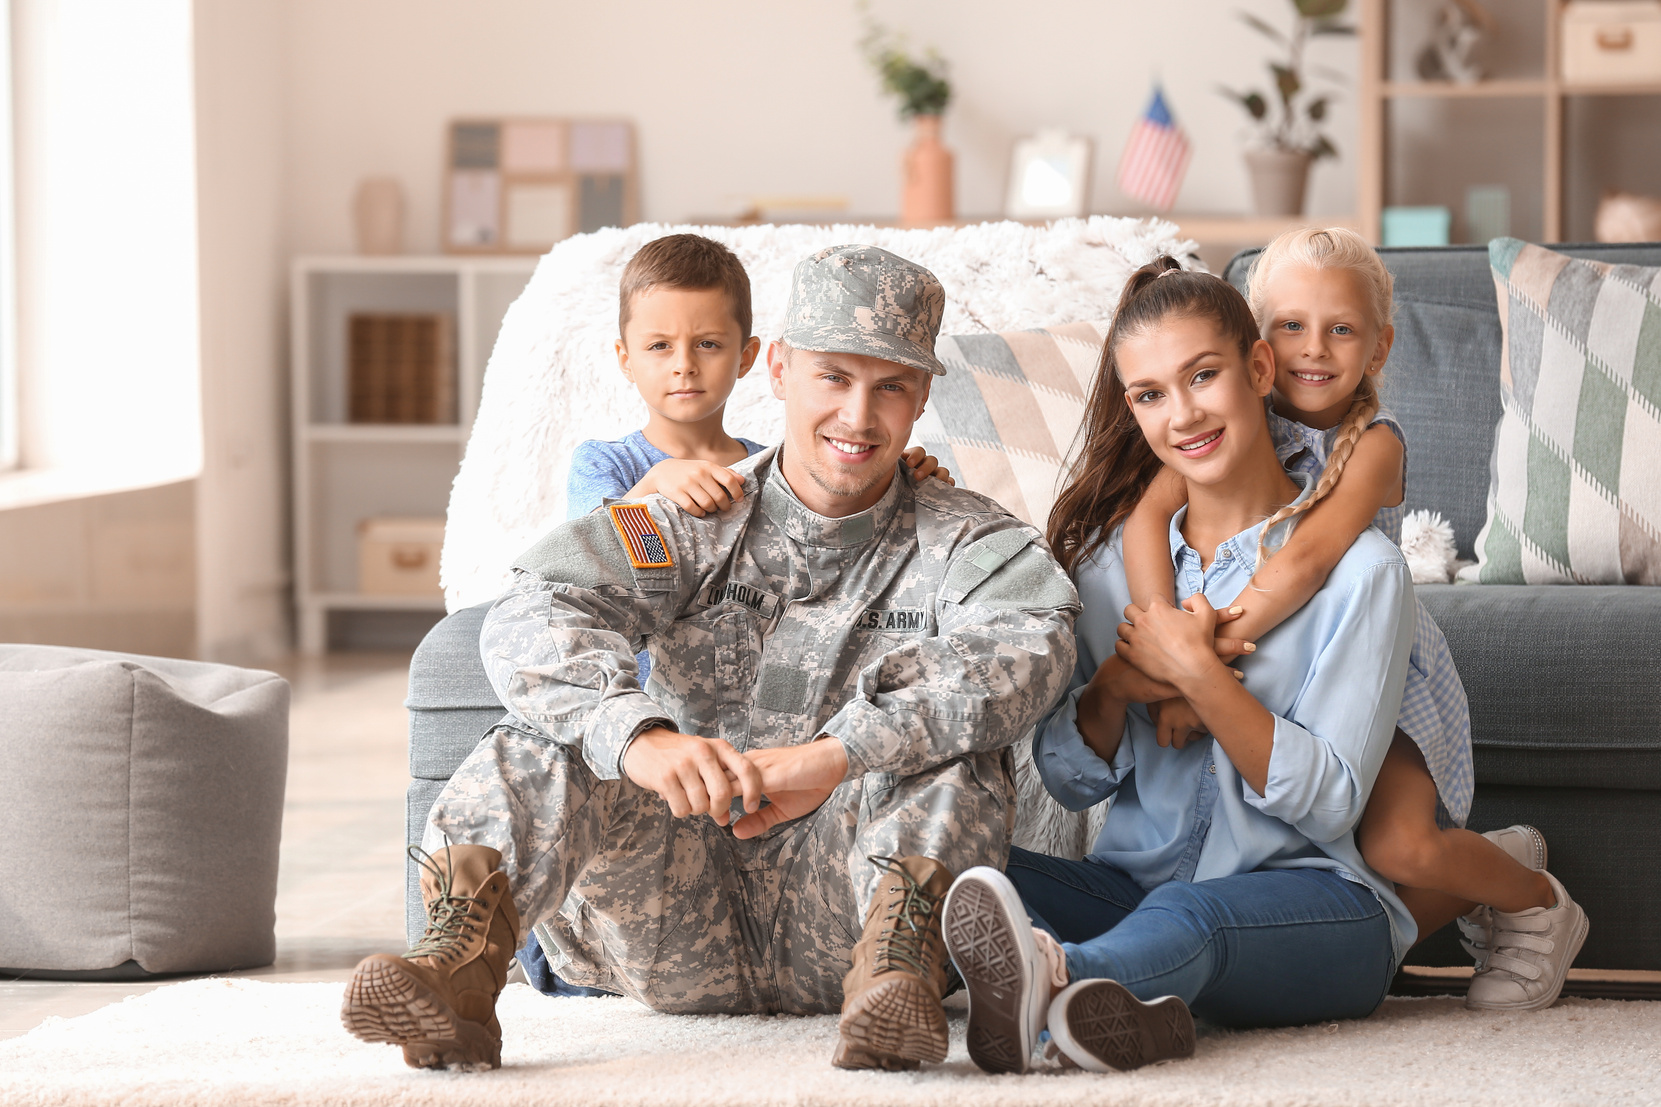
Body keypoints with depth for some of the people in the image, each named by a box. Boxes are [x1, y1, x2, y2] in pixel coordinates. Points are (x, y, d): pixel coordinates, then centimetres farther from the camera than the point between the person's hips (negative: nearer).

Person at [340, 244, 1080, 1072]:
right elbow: (532, 619, -14)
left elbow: (1028, 646, -21)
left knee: (926, 679, -21)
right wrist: (639, 737, -38)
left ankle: (895, 965, -37)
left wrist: (837, 754, -37)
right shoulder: (691, 527, 6)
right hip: (681, 926, 2)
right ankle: (457, 973, -35)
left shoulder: (961, 540, 4)